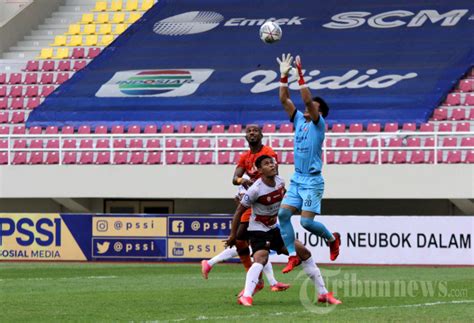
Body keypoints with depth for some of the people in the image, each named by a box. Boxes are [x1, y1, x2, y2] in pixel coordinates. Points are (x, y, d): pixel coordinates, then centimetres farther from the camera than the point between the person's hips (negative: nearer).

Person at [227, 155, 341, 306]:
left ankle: (323, 293, 12)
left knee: (304, 252, 4)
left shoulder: (280, 182, -5)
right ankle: (246, 296, -42)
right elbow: (239, 211, -15)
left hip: (275, 228, 7)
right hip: (258, 230, -7)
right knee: (261, 258, -33)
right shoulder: (256, 190, -24)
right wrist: (233, 235, -11)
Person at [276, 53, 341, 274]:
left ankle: (332, 239, 16)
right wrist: (284, 76, -1)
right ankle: (293, 256, -2)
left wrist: (300, 77, -23)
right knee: (283, 214, -6)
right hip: (297, 179, 7)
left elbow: (307, 100, -21)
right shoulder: (299, 121, 11)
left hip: (312, 181, -7)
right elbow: (284, 100, 7)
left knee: (306, 221, -12)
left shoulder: (318, 124, -7)